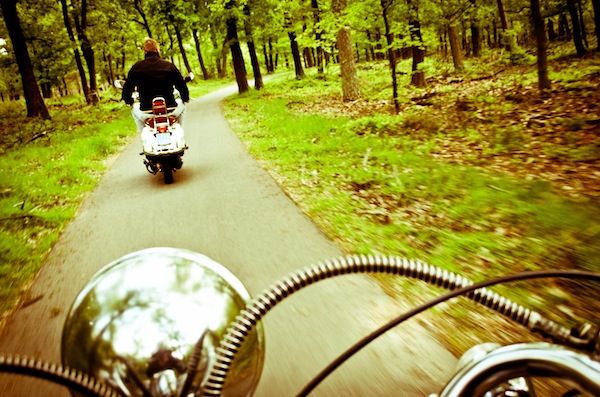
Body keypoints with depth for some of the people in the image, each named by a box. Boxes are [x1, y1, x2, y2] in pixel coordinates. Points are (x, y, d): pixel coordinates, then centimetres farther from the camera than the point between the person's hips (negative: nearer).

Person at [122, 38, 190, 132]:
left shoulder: (136, 68, 2)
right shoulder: (169, 66, 2)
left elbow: (127, 90, 7)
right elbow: (182, 86, 5)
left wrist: (130, 102, 28)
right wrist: (185, 99, 26)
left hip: (147, 113, 0)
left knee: (135, 109, 35)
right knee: (181, 104, 34)